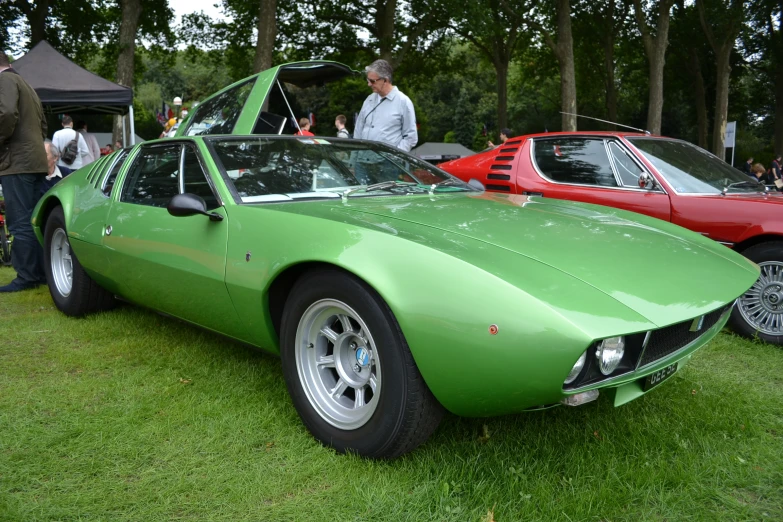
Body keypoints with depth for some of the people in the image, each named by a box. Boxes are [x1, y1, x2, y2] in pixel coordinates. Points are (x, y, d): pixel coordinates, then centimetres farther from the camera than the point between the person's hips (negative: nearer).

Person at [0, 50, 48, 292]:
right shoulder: (26, 85, 25)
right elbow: (42, 124, 28)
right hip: (34, 160, 9)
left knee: (20, 223, -8)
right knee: (33, 221, 10)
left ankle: (26, 277, -7)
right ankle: (41, 272, 13)